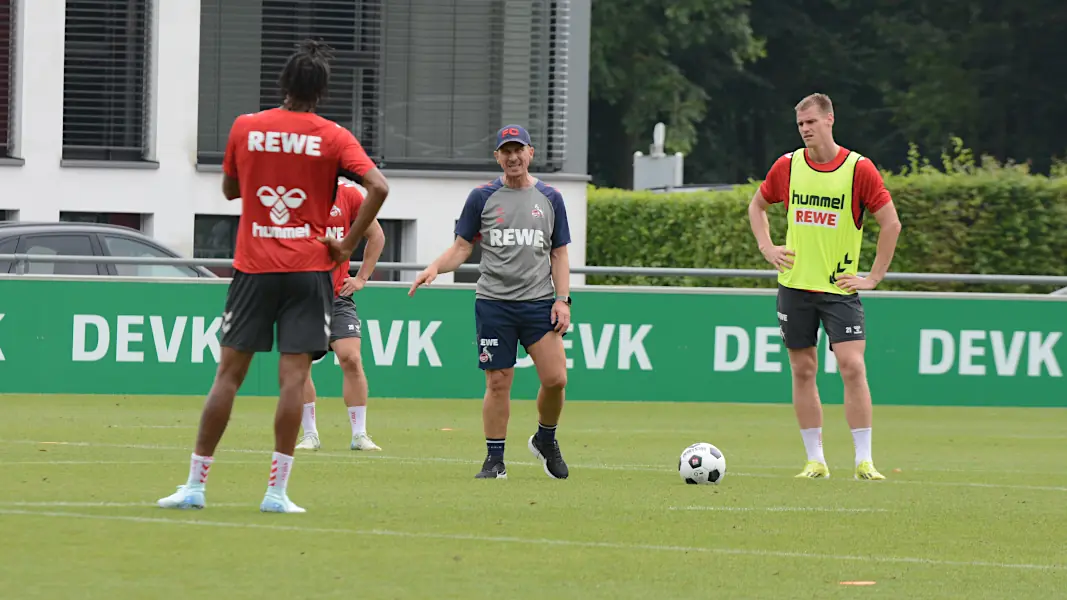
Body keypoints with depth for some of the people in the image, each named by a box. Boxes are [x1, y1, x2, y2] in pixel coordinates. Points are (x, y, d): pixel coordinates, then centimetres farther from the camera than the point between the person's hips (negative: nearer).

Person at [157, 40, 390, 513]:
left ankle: (195, 485, 7)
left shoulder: (245, 128, 2)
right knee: (294, 377, -3)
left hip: (254, 266, 1)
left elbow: (229, 189, 16)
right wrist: (348, 244, -6)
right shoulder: (333, 138, -3)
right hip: (309, 269, -1)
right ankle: (277, 491, -8)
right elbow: (378, 187, -13)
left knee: (228, 375, 6)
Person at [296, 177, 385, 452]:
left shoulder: (348, 194, 2)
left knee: (350, 358, -13)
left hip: (338, 296, 0)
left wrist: (362, 277, 7)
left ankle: (359, 435, -5)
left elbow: (376, 235, 14)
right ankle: (310, 434, 10)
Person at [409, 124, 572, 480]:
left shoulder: (549, 198, 9)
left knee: (555, 378, -9)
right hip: (493, 302, -1)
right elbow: (462, 248, 7)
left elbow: (559, 254, 11)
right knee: (498, 383, -2)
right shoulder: (482, 197, 5)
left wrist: (562, 299, 1)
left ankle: (545, 440, 17)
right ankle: (495, 460, 6)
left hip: (539, 302, 1)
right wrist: (435, 268, -12)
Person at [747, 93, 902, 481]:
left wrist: (873, 277, -5)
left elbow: (891, 223, -2)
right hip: (794, 285, 3)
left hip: (840, 288, -3)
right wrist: (766, 248, 7)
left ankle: (864, 460, -9)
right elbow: (757, 205, 21)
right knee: (803, 371, 4)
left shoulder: (859, 168, -6)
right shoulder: (787, 166, 4)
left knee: (852, 366, -13)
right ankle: (815, 460, 11)